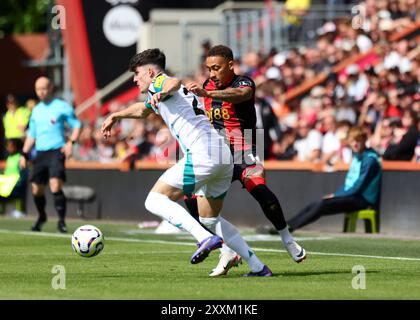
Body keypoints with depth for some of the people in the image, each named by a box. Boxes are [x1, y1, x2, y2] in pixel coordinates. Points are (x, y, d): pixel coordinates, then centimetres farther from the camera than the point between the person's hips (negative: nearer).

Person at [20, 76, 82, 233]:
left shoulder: (62, 107, -2)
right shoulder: (36, 110, 16)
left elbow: (76, 125, -1)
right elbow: (31, 134, 23)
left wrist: (71, 142, -16)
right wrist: (25, 154, 16)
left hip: (56, 151, -6)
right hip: (40, 153, 6)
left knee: (55, 185, -21)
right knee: (37, 189, 7)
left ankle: (61, 220, -17)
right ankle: (41, 217, 30)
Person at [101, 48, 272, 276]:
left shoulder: (159, 83, 3)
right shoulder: (158, 95, 32)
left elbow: (174, 82, -24)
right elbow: (142, 110, 54)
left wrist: (162, 93, -45)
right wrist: (115, 116, 67)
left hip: (202, 154, -10)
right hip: (224, 155, 10)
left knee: (155, 200, -8)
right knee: (209, 219, 20)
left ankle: (206, 238, -26)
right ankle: (258, 267, 14)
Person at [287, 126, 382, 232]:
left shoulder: (370, 160, -13)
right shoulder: (356, 157, 16)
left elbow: (358, 187, -17)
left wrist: (335, 195, -12)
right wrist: (336, 194, 4)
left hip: (362, 199, -9)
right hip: (351, 196, 9)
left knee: (323, 205, -26)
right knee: (311, 207, -3)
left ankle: (289, 227, -27)